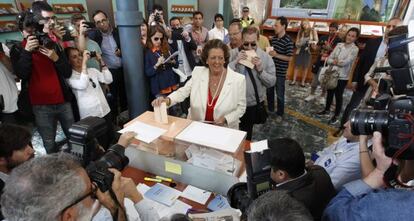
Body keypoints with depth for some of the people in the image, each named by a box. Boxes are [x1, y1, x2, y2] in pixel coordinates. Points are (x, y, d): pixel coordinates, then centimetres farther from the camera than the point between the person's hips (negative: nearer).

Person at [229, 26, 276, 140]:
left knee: (247, 133, 21)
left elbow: (272, 82, -5)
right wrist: (235, 62, -24)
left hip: (255, 104, 1)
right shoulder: (232, 53, -6)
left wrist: (260, 69, -20)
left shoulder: (266, 57, -5)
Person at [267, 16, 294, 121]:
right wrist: (268, 52, -1)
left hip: (280, 72, -6)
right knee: (269, 91, 18)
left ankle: (280, 114, 23)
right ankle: (270, 109, 38)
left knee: (280, 94, 6)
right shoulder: (273, 38, 5)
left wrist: (276, 55, -23)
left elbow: (289, 58, -16)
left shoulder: (288, 41, -15)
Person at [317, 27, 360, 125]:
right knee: (330, 92, 16)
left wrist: (335, 61, -6)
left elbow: (345, 62, -19)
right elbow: (329, 59, -1)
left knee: (338, 95, 4)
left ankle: (336, 115, 17)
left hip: (343, 76, -5)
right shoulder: (339, 45, 5)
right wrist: (336, 62, -19)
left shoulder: (354, 49, -8)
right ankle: (326, 110, 34)